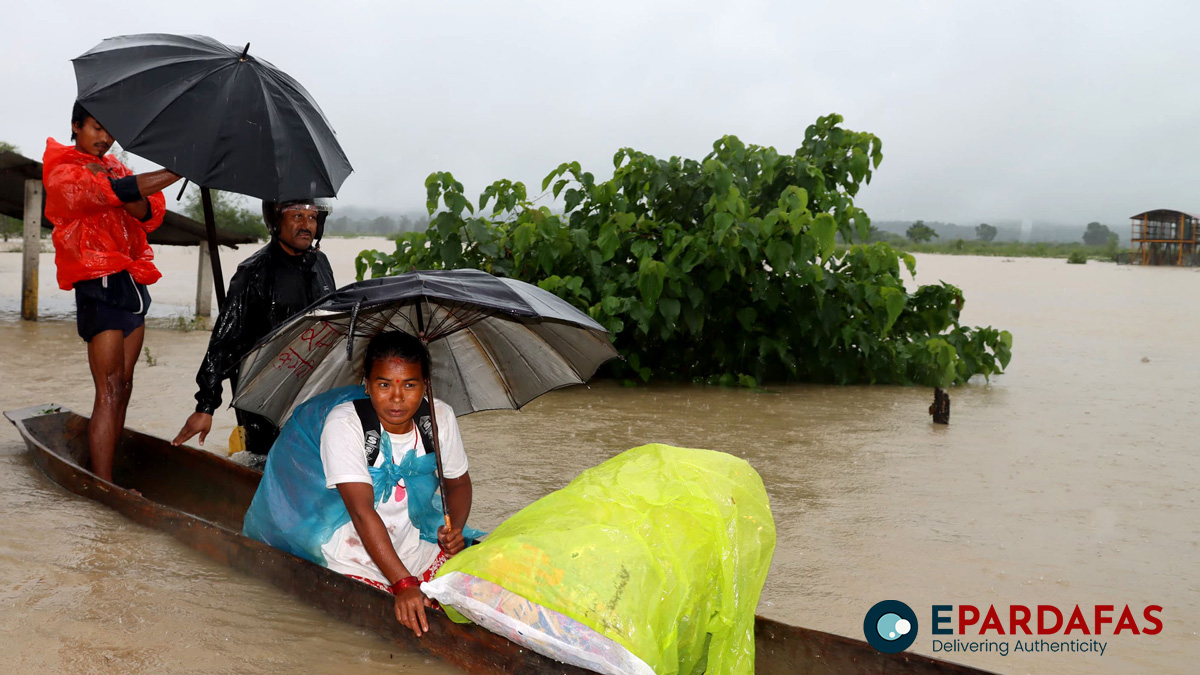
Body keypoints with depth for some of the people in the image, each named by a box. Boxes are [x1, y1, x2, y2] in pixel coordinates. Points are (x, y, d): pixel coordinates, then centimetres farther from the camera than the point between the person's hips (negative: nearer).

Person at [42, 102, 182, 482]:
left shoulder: (115, 168, 19)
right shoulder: (64, 173, -3)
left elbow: (152, 214, 5)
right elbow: (115, 193, -21)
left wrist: (126, 195, -16)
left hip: (131, 282, 7)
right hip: (99, 283, -7)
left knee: (124, 386, 7)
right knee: (109, 391, -13)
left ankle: (107, 479, 12)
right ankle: (103, 489, -13)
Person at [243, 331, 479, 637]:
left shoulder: (439, 417, -6)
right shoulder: (343, 424, -21)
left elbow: (459, 483, 9)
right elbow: (362, 511, -28)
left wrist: (454, 529, -13)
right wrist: (403, 584, -35)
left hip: (410, 540, 4)